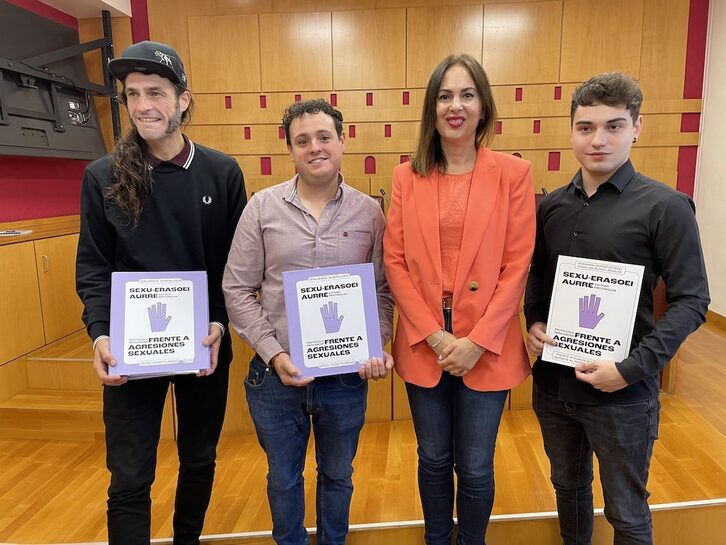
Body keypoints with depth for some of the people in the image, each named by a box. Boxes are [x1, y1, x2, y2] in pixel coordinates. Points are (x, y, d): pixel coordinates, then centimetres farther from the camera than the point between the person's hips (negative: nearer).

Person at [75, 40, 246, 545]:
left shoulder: (222, 173, -3)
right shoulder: (103, 177, -3)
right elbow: (93, 265, -1)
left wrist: (220, 322, -15)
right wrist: (100, 333, -15)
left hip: (204, 343, 1)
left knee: (200, 459, 19)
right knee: (130, 479, 6)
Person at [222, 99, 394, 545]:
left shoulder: (369, 212, -2)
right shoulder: (263, 207, -4)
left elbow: (383, 289, 2)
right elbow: (237, 290, -4)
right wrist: (273, 354, -12)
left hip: (347, 376, 1)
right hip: (276, 375, 0)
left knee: (338, 475, 23)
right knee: (283, 479, 21)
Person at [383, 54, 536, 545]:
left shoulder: (513, 173, -3)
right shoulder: (407, 176, 2)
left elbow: (517, 266, -6)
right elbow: (395, 262, -1)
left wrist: (477, 341, -12)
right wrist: (434, 335, -9)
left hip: (487, 348, -1)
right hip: (423, 345, 2)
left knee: (475, 469, 11)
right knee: (433, 459, 18)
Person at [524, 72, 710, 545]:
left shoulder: (665, 207, -10)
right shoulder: (551, 205, 4)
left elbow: (691, 300, -12)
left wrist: (633, 368, -19)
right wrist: (533, 323, -5)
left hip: (622, 393, -4)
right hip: (552, 383, 4)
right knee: (568, 488, 24)